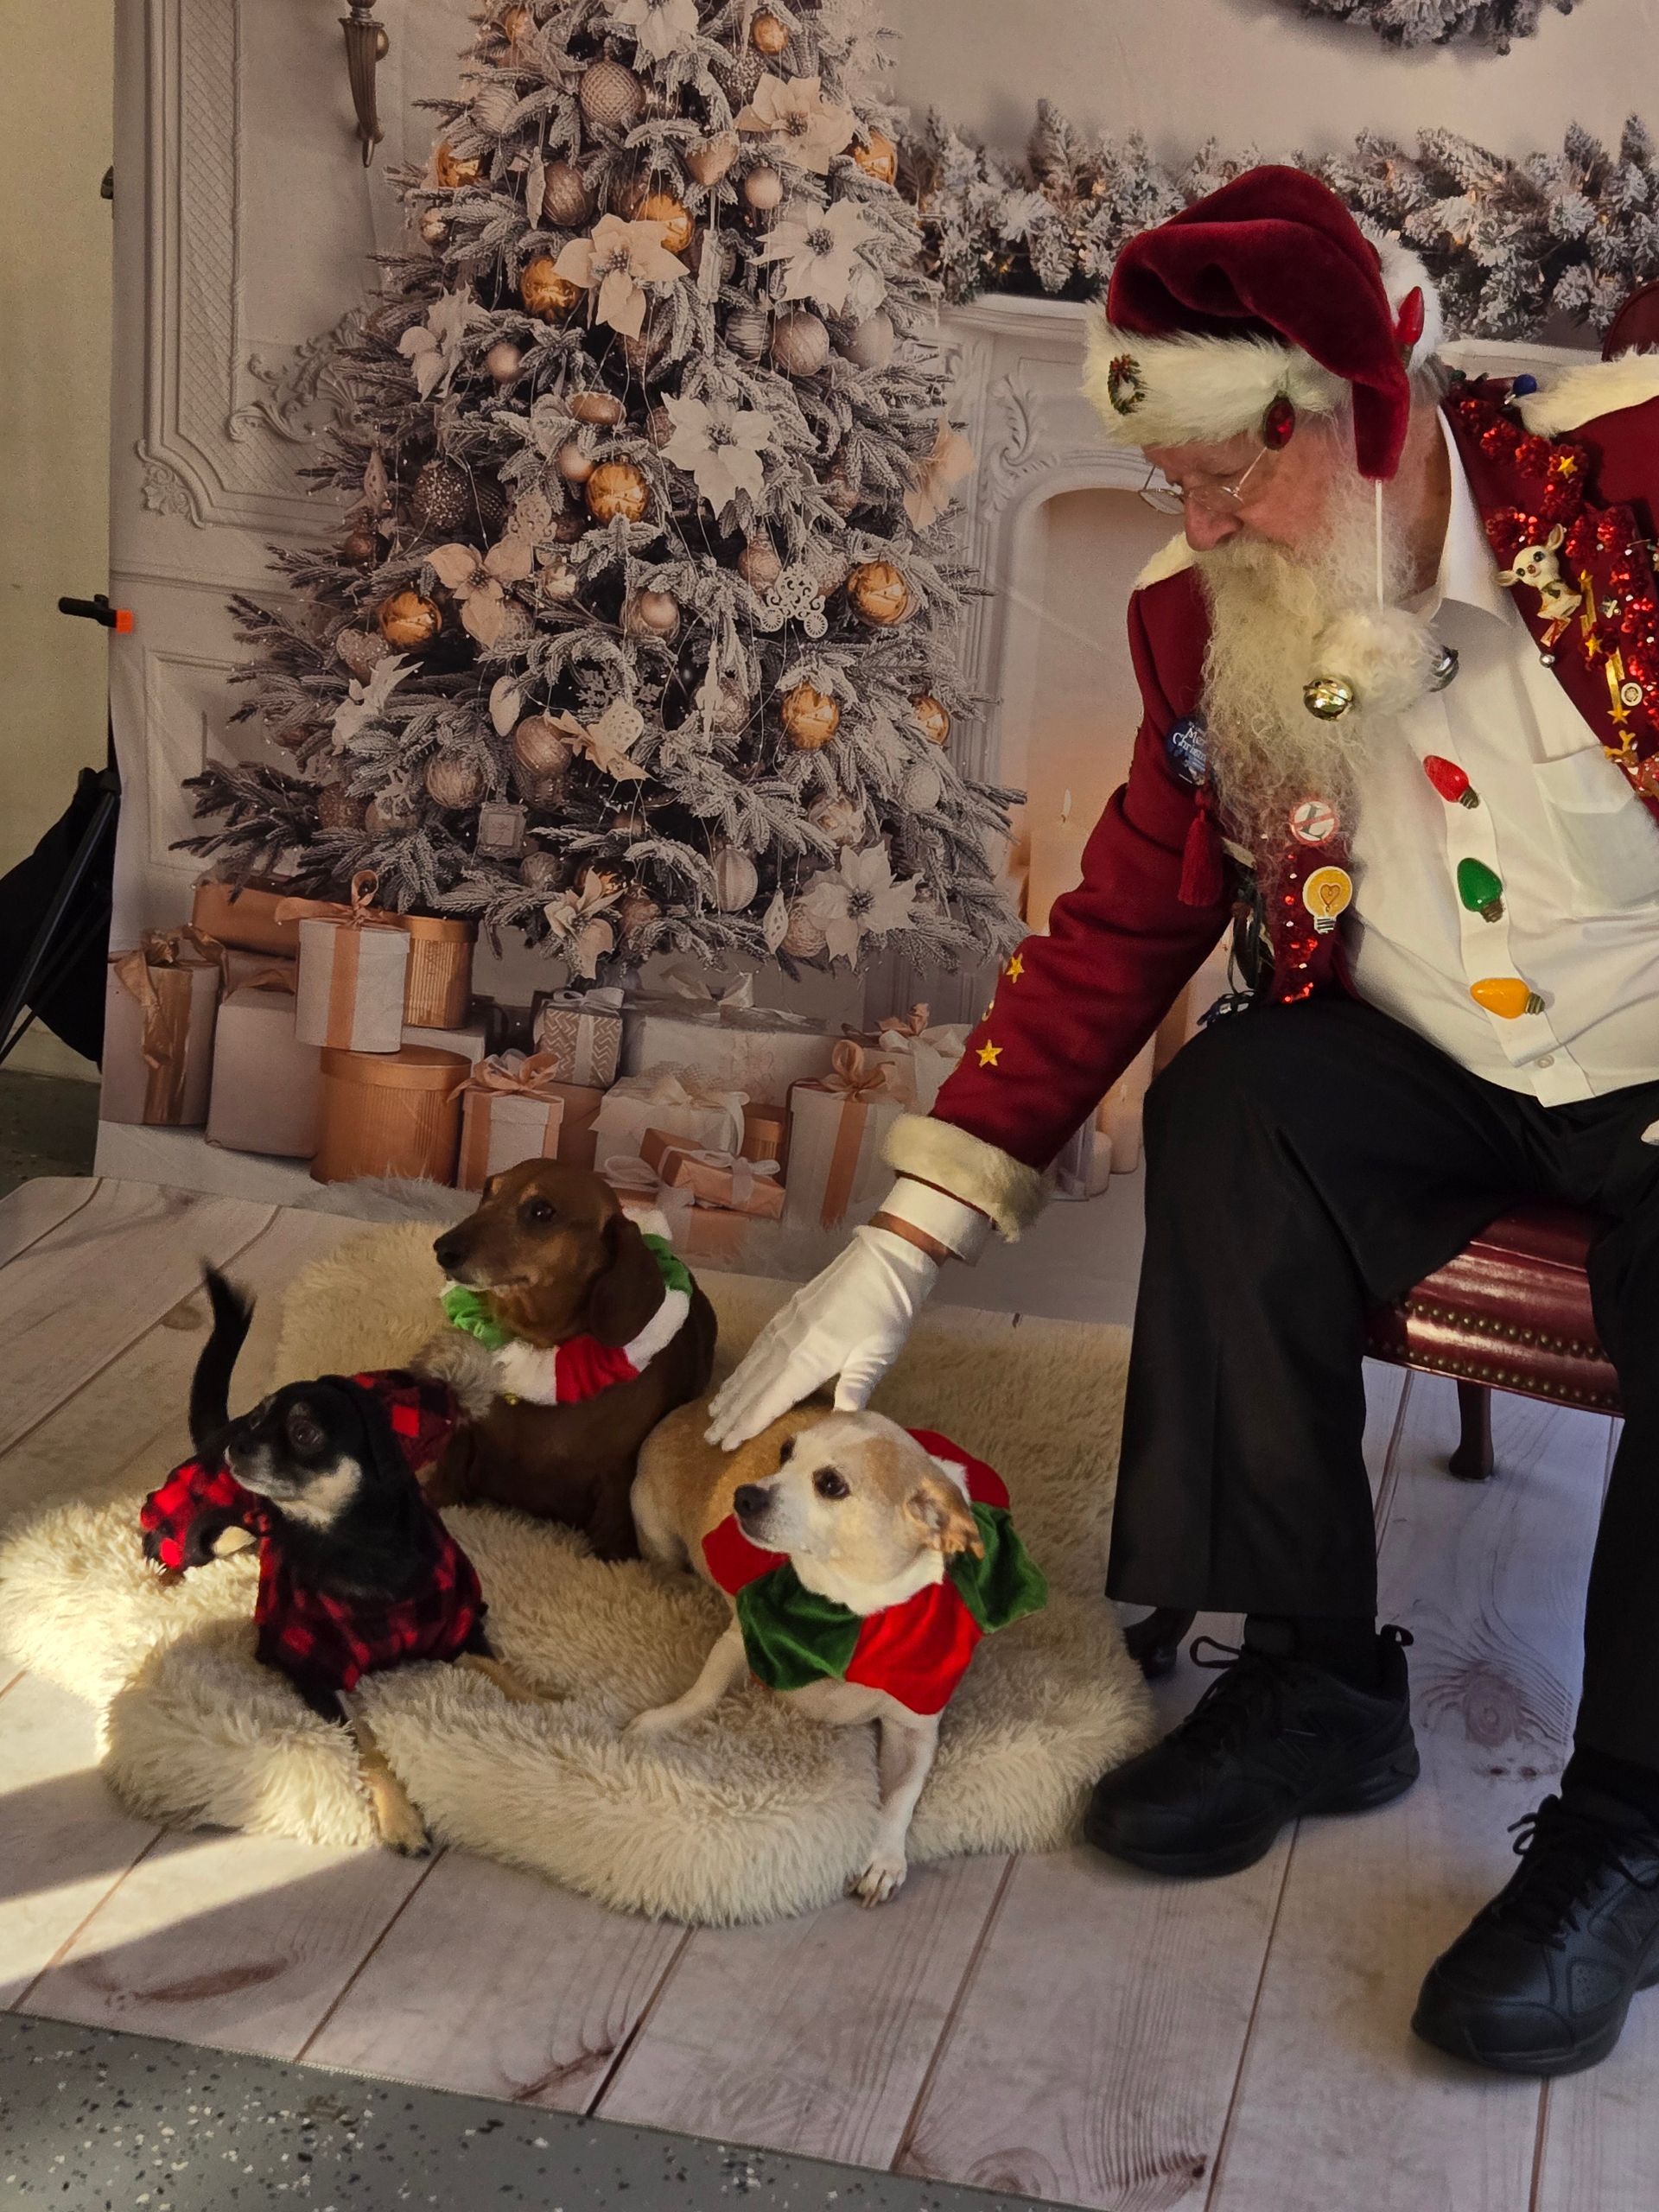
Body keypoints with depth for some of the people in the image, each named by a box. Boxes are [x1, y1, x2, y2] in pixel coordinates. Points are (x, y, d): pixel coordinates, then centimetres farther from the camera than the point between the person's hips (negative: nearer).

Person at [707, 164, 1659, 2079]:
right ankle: (1313, 1678, -12)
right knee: (1230, 1107, -24)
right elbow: (1115, 931, 0)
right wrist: (902, 1249, -4)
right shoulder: (1212, 622, -5)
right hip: (1443, 1076, 4)